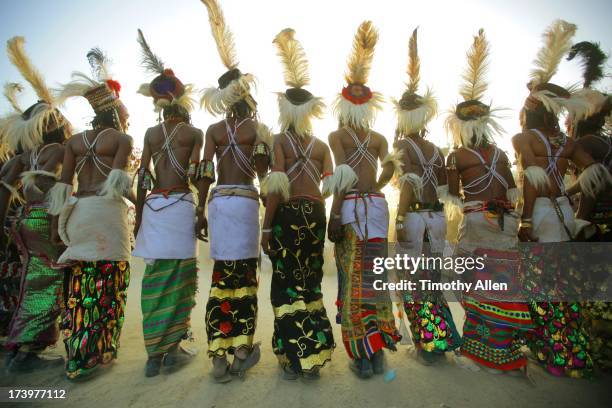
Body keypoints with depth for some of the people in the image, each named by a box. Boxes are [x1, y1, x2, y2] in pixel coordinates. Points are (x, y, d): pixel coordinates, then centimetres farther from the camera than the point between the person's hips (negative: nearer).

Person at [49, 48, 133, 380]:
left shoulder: (75, 141, 16)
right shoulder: (121, 139, 2)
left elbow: (62, 187, 9)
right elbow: (118, 183, -13)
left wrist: (58, 223, 11)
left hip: (78, 213, 5)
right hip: (107, 211, -5)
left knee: (80, 281, 11)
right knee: (108, 282, 2)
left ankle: (76, 353, 19)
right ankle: (98, 350, 8)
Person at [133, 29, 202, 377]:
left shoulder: (151, 133, 12)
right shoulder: (195, 133, 3)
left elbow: (143, 177, 9)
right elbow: (196, 176, -7)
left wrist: (138, 215, 12)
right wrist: (202, 210, 3)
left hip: (152, 206, 4)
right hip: (180, 205, -3)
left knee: (155, 278, 7)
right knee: (181, 277, 4)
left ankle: (154, 353, 15)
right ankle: (173, 347, 10)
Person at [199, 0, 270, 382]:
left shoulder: (214, 130, 11)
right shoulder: (256, 128, 4)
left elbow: (206, 174, 4)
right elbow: (262, 170, -7)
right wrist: (266, 150, 10)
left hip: (218, 200, 3)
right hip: (245, 200, -2)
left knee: (221, 276, 6)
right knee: (245, 275, 4)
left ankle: (219, 356, 11)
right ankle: (242, 349, 11)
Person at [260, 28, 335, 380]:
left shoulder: (280, 140, -3)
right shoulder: (322, 145, 9)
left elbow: (277, 188, -11)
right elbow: (331, 186, 3)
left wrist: (266, 226, -7)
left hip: (288, 214, -4)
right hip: (316, 213, 4)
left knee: (287, 284, 5)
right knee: (311, 282, 14)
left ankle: (294, 358, 12)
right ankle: (313, 356, 22)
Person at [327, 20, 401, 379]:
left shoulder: (337, 136, -1)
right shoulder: (379, 138, 13)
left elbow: (343, 176, -14)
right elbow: (390, 167, 28)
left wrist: (334, 216, -15)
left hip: (351, 207, -4)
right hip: (377, 205, 4)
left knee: (353, 278, 2)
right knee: (374, 276, 11)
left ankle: (363, 357, 9)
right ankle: (378, 353, 22)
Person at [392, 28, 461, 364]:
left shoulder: (403, 144, -6)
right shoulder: (435, 149, 10)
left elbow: (409, 182, -17)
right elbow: (442, 188, 10)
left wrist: (400, 217, -17)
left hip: (414, 218, -6)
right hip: (437, 217, 6)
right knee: (432, 279, 17)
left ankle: (427, 344, 13)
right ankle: (440, 339, 29)